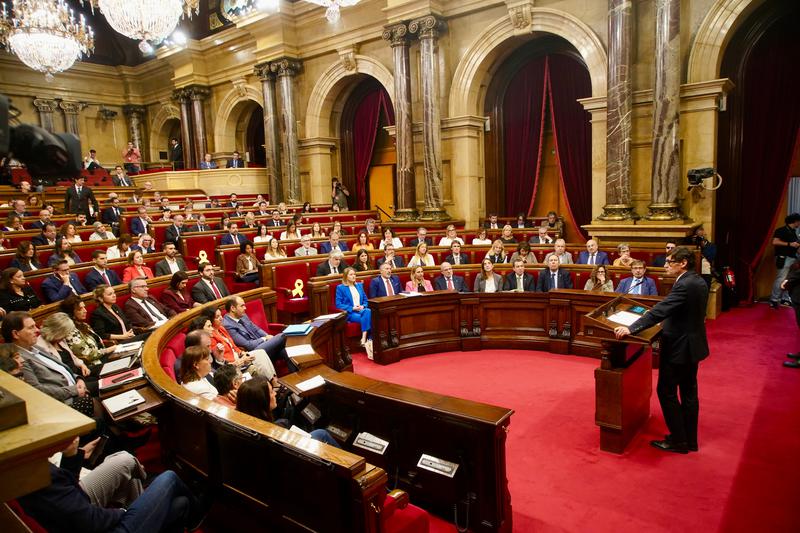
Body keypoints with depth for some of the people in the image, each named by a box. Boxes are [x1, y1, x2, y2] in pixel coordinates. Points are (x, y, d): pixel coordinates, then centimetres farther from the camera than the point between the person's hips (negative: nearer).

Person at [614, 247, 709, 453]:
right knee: (688, 392, 16)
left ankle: (678, 440, 11)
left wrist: (631, 329, -35)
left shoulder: (684, 285, -24)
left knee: (666, 391, 3)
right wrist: (668, 321, 14)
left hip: (679, 347, -10)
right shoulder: (699, 282, 6)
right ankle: (690, 440, 27)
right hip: (692, 345, 10)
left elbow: (660, 311, -32)